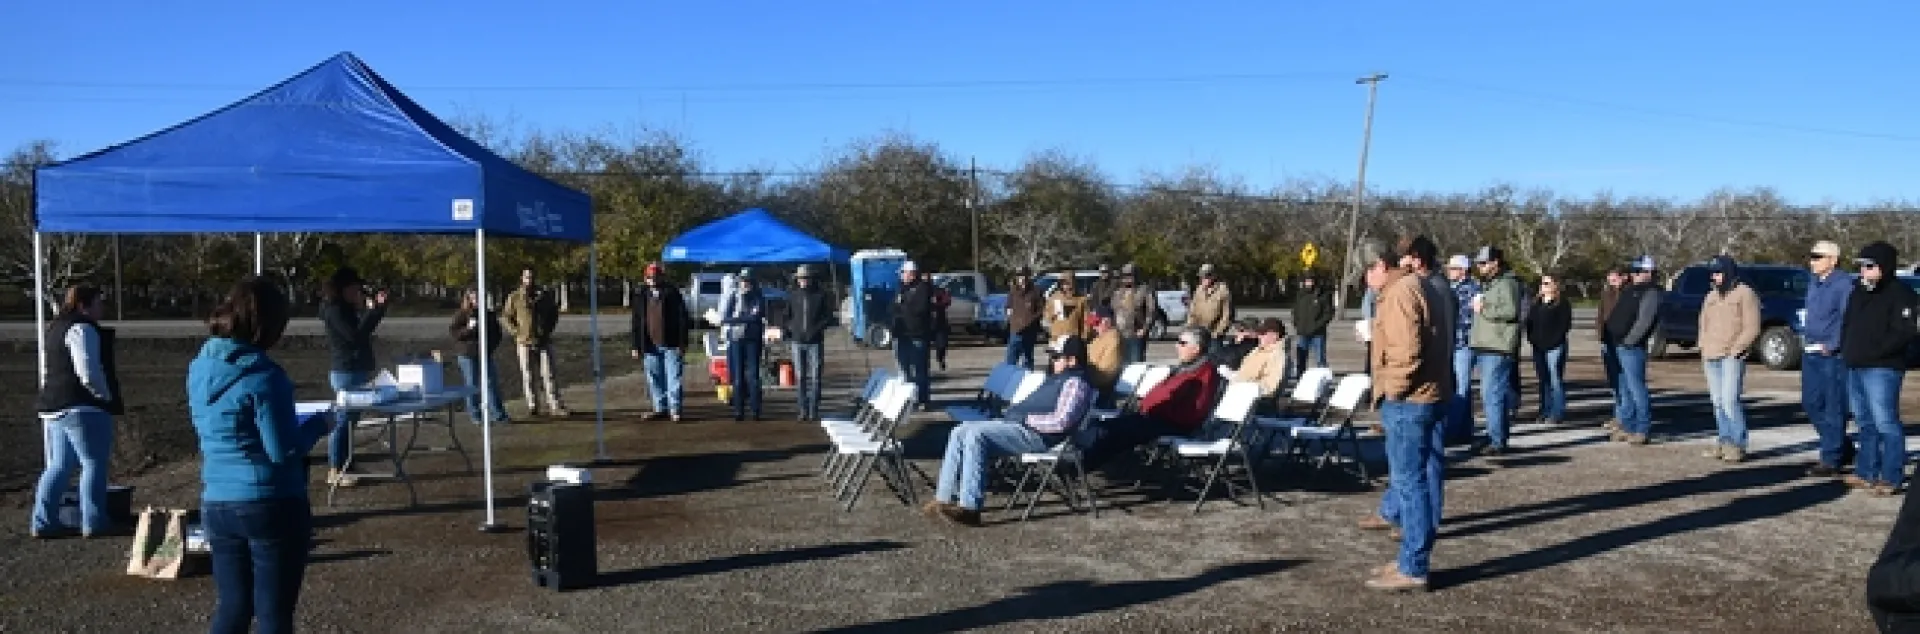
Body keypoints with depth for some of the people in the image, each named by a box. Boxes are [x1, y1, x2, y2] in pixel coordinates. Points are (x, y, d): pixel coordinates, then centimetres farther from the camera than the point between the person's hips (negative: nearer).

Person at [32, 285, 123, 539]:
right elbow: (88, 371, -22)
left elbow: (49, 372, 26)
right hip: (83, 408, -11)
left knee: (59, 466, 14)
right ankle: (94, 522, -2)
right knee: (95, 463, -4)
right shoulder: (81, 329, -15)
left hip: (55, 406, 11)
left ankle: (44, 522, 16)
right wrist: (106, 396, -10)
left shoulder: (59, 328, 19)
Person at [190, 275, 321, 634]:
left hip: (216, 505, 7)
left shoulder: (199, 369, 6)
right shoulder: (262, 375, -18)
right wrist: (320, 425, -2)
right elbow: (283, 451, -18)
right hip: (272, 505, -7)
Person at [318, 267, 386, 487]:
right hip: (347, 373, -10)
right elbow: (355, 335, -22)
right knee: (343, 422, -6)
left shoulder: (344, 309, 15)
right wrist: (375, 308, -18)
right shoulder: (334, 310, -13)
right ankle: (335, 472, -1)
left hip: (355, 371, 10)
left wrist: (373, 308, 8)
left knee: (348, 421, 14)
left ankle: (344, 466, 21)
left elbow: (362, 329, 17)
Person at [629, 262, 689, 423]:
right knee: (654, 379, 9)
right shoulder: (641, 295, 9)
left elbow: (682, 319, -3)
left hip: (670, 344, -4)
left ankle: (674, 409, -1)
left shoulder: (672, 293, -2)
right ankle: (660, 408, 18)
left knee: (673, 377, -4)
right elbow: (636, 322, 12)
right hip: (650, 345, 4)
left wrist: (682, 343, -8)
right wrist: (636, 346, 8)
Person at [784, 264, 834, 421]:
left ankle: (814, 411, 1)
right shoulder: (792, 296, 9)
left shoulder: (821, 295, 0)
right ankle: (803, 410, 11)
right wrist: (787, 329, -1)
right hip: (797, 341, 3)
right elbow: (787, 316, 17)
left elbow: (829, 317, 0)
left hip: (815, 342, -3)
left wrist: (816, 329, -13)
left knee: (814, 377, -3)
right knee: (800, 377, 5)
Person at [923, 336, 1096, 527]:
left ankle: (969, 508, -30)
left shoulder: (1075, 384, -9)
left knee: (976, 436, -28)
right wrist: (1014, 411, 12)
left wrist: (1026, 418, -12)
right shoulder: (1057, 378, 23)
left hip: (1036, 434, -11)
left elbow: (1060, 422, -21)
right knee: (959, 433, 1)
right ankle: (945, 499, -4)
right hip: (1015, 423, 11)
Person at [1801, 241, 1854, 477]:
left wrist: (1832, 345, -18)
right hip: (1812, 354, 9)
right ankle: (1844, 449, 29)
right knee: (1811, 403, 14)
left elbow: (1847, 318, -18)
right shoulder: (1814, 282, 15)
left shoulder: (1843, 283, -12)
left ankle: (1831, 460, 3)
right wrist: (1808, 338, 14)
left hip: (1833, 355, -9)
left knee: (1834, 407, -3)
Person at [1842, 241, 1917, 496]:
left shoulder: (1899, 293, -8)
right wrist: (1846, 349, 9)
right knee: (1866, 423, 14)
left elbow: (1903, 333, -16)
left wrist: (1875, 352, -20)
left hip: (1882, 369, -9)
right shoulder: (1858, 292, 17)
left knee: (1885, 423, -9)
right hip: (1855, 369, 9)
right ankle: (1866, 473, 21)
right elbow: (1847, 325, 25)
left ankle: (1891, 478, -6)